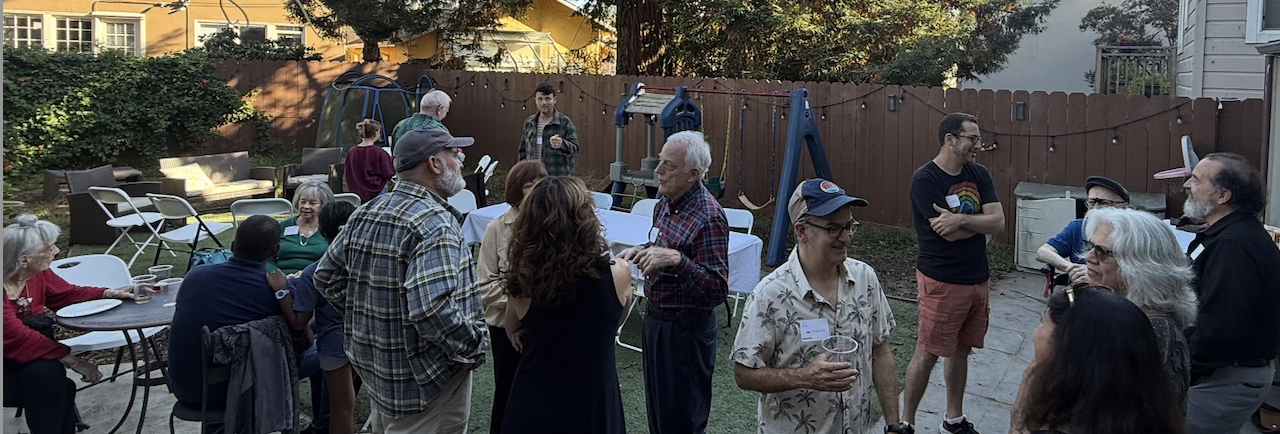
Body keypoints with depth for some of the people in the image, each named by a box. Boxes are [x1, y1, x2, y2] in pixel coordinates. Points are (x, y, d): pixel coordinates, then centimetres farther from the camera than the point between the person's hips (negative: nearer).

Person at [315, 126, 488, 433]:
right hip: (424, 383, -8)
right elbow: (431, 309, -35)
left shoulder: (365, 214, 3)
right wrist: (474, 348, -21)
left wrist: (367, 318, 14)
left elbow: (327, 277, 11)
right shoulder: (435, 224, -23)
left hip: (375, 369, 8)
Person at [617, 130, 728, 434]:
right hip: (655, 319, 9)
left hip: (686, 329, -9)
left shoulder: (708, 217, -23)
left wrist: (676, 259, -36)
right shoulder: (665, 203, 5)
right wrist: (642, 251, 3)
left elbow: (718, 291, -26)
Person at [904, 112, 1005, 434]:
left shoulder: (979, 174, 4)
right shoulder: (925, 179, -15)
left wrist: (961, 219, -21)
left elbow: (999, 223, -6)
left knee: (961, 350, 16)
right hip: (942, 282, -6)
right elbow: (950, 233, -21)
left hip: (978, 278, 6)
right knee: (927, 354, 0)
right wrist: (981, 219, -7)